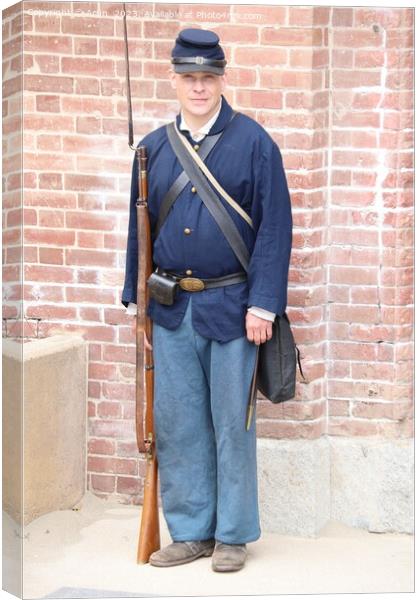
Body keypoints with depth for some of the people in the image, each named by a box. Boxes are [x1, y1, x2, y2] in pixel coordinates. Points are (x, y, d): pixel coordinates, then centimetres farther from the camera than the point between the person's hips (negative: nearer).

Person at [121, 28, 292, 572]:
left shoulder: (253, 142, -4)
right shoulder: (153, 147, 9)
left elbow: (275, 227, -7)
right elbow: (139, 229, 14)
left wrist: (263, 303, -12)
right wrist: (135, 300, 10)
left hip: (230, 307, -4)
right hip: (171, 310, 4)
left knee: (232, 425, 4)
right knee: (175, 425, 8)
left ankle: (233, 535, 17)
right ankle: (190, 532, 20)